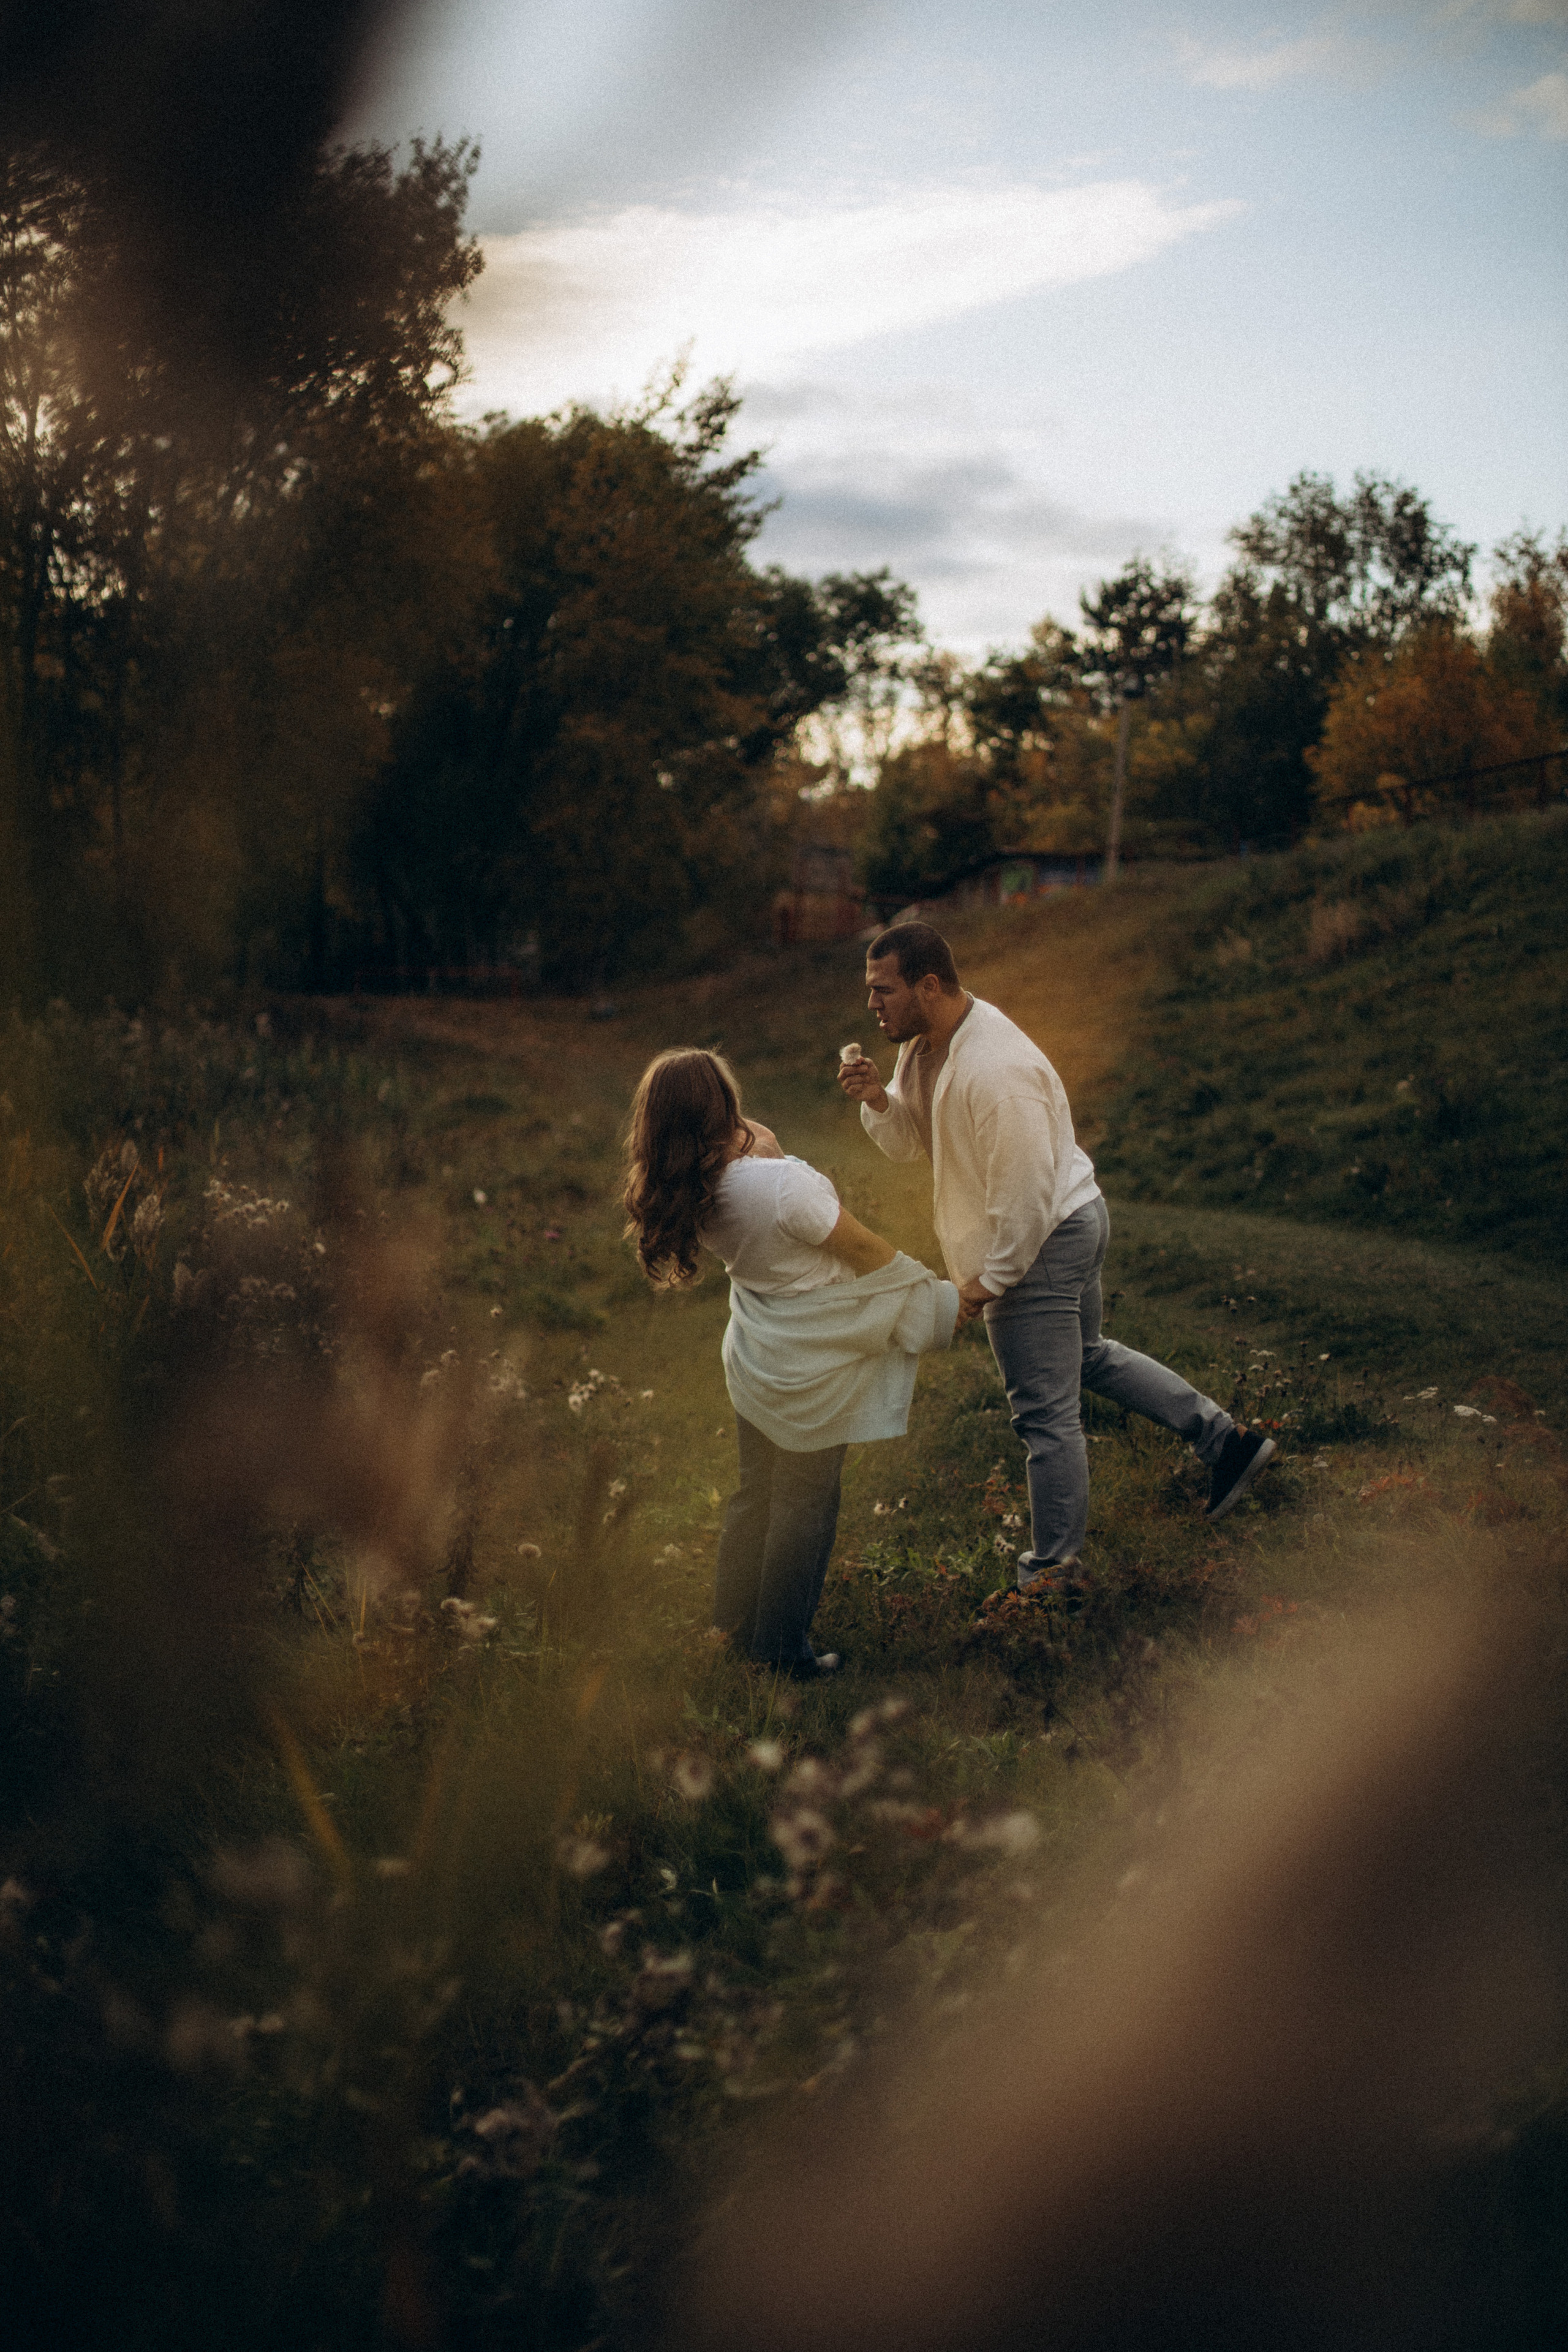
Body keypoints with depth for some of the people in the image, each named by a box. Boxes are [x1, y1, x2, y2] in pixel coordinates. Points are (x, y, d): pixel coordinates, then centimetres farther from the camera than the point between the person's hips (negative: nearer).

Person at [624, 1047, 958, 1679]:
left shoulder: (688, 1192, -12)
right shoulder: (785, 1185, -33)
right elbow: (869, 1254, -18)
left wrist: (756, 1146, -10)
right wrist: (934, 1295, -4)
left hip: (752, 1359, 6)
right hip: (811, 1370, -6)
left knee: (757, 1489, 25)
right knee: (805, 1503, 12)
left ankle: (737, 1618, 40)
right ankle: (783, 1646, 25)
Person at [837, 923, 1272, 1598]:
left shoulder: (995, 1071, -31)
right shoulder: (926, 1044, -1)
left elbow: (1026, 1193, -28)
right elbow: (908, 1141, 9)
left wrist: (990, 1279, -19)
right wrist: (878, 1099, -12)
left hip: (1044, 1240, -10)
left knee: (1045, 1411, 4)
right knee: (1086, 1354, 27)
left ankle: (1053, 1569, 19)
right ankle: (1224, 1440, 33)